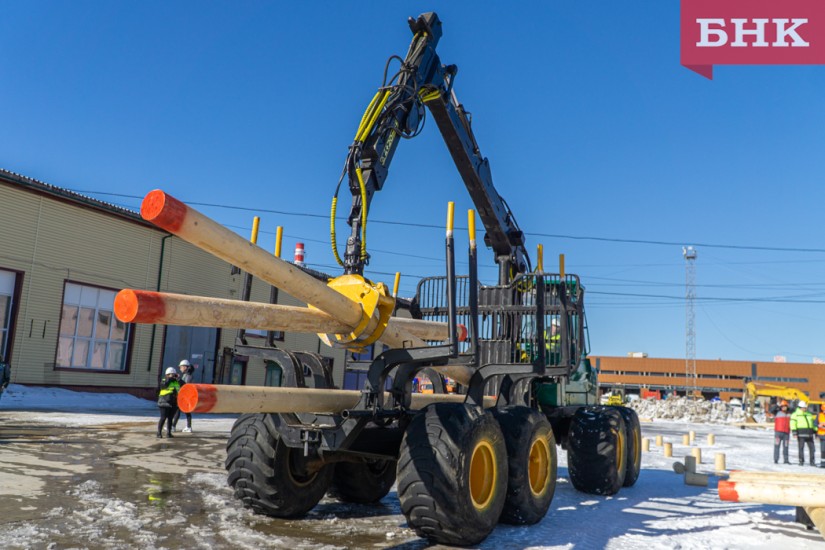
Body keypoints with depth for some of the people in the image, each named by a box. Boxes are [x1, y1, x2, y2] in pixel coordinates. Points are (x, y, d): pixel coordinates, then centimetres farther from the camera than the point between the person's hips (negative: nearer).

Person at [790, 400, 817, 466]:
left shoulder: (809, 415, 20)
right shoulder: (795, 414, 3)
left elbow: (814, 424, 26)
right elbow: (793, 424, -6)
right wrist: (795, 433, -15)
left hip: (809, 434, 5)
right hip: (801, 434, -5)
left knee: (812, 448, 2)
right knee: (801, 448, -4)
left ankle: (812, 462, 9)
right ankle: (801, 461, 2)